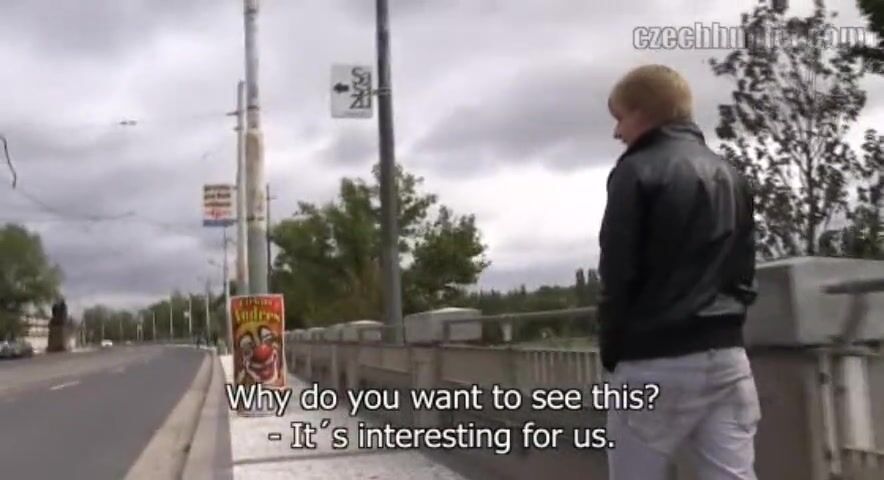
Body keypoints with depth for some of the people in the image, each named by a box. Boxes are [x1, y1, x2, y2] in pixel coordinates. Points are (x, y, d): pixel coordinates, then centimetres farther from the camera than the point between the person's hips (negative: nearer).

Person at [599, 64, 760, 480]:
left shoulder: (636, 171, -6)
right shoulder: (730, 175, 15)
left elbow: (618, 275, -9)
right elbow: (745, 273, 16)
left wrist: (612, 352, 1)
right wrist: (724, 328, 17)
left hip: (656, 362, -6)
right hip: (726, 356, 6)